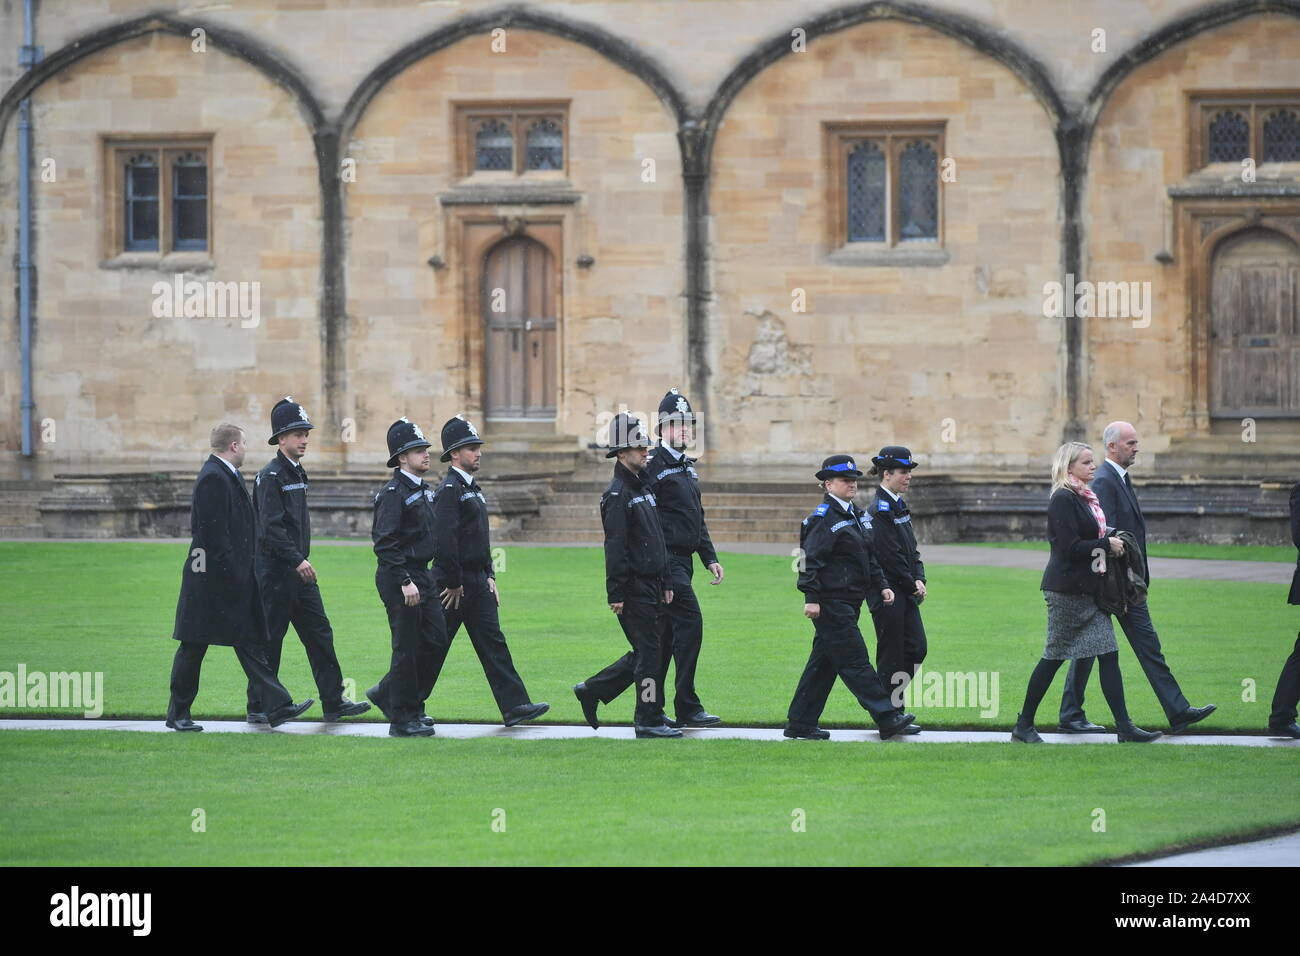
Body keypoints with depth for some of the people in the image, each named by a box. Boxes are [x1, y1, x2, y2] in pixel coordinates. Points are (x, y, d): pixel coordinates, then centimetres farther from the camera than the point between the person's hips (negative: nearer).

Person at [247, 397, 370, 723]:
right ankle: (258, 707, 6)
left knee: (319, 633, 6)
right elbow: (271, 527, -21)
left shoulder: (297, 473, 15)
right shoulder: (271, 476, -14)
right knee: (271, 638, -2)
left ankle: (334, 702, 7)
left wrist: (301, 559, 18)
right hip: (276, 570, -9)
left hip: (298, 569, 9)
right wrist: (297, 561, -24)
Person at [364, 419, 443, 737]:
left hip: (421, 575, 9)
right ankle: (402, 720, 3)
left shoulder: (423, 490, 14)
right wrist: (405, 582, -24)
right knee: (407, 647, -4)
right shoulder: (393, 493, -15)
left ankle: (388, 694, 23)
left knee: (436, 639, 9)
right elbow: (385, 543, -21)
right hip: (398, 577, -9)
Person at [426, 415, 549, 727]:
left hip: (476, 581, 9)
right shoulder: (449, 490, -15)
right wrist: (453, 584, -20)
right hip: (454, 583, -9)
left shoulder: (473, 489, 17)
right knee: (436, 645, 0)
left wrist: (489, 576, 14)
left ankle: (514, 705, -1)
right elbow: (445, 540, -22)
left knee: (492, 642, 3)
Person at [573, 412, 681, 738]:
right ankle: (649, 720, 0)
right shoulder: (617, 495, -12)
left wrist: (665, 583, 19)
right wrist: (616, 595, -20)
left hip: (651, 586, 9)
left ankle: (591, 690, 22)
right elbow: (615, 548, -17)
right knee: (648, 653, -5)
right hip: (634, 589, -9)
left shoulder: (644, 488, 17)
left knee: (645, 653, 12)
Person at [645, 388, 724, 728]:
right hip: (665, 558, -9)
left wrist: (710, 558, 19)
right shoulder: (654, 464, -11)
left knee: (665, 634, 11)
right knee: (689, 621, -14)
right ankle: (687, 707, -13)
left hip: (683, 560, 10)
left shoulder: (687, 466, 19)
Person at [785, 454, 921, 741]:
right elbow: (812, 559, -18)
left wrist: (881, 586, 13)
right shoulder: (824, 518, -12)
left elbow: (868, 557, 23)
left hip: (848, 602, 10)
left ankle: (800, 724, 16)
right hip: (831, 604, -10)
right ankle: (888, 719, -11)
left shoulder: (855, 516, 18)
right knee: (855, 661, -8)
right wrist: (811, 597, -23)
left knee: (823, 664, 12)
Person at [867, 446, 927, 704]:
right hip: (888, 591, -9)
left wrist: (919, 580, 1)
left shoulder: (899, 506, 14)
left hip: (905, 592, 9)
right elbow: (890, 556, -18)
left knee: (916, 648, 8)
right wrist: (912, 585, -10)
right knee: (892, 653, -3)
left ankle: (892, 700, 18)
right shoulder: (879, 511, -15)